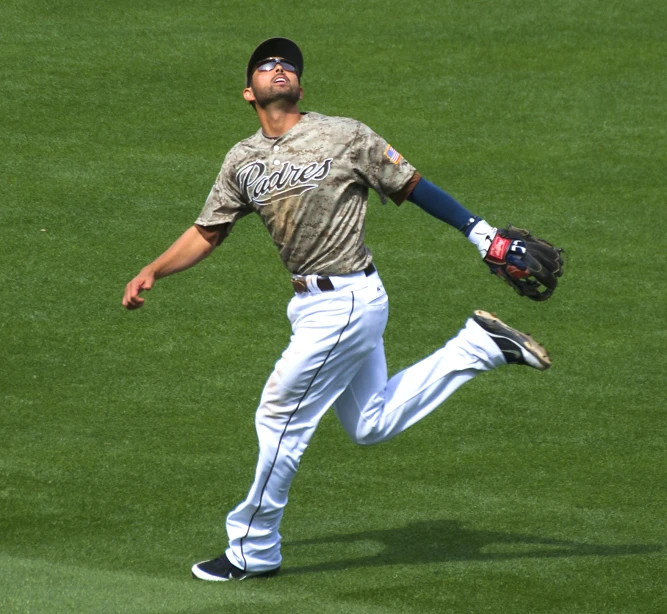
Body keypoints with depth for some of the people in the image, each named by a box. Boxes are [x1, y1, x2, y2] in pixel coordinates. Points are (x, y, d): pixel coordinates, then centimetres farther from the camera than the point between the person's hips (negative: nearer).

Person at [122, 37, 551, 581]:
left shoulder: (344, 137, -10)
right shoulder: (243, 161, 8)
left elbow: (413, 187, -5)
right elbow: (207, 233, 14)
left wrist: (483, 234, -8)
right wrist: (152, 272, 2)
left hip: (344, 302, -8)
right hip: (315, 304, 8)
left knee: (280, 419, -3)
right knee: (371, 425, 17)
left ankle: (253, 551, 12)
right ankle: (480, 345, 24)